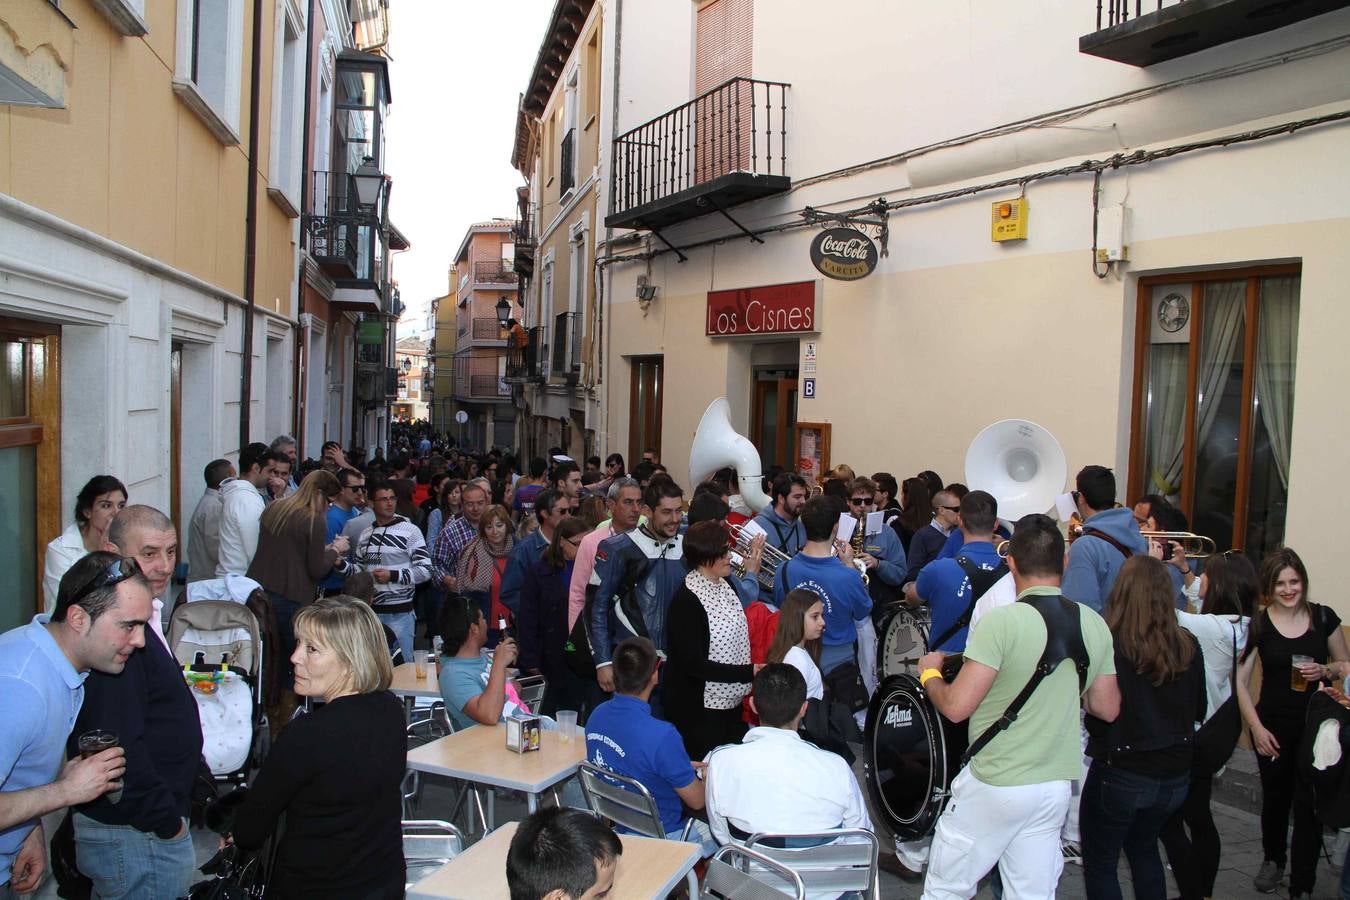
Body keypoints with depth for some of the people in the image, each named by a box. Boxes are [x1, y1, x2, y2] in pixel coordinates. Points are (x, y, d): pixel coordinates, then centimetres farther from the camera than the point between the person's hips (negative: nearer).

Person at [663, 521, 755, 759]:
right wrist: (748, 673, -23)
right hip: (698, 711, -8)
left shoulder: (726, 584, 5)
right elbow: (693, 664, -23)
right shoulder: (686, 600, -21)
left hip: (731, 703, 8)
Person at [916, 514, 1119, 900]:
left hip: (994, 784, -6)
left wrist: (929, 673, -2)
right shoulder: (1095, 625, 0)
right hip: (1056, 785, 6)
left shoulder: (1001, 621, -20)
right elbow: (1107, 708, 9)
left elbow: (956, 707, -22)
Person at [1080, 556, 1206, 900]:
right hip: (1174, 774, 6)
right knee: (1144, 850, 29)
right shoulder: (1187, 646, -5)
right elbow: (1198, 710, 9)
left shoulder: (1108, 644, -20)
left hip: (1121, 773, -5)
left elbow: (1098, 715, -14)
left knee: (1100, 863, 12)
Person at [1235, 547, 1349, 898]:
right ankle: (1273, 860, 38)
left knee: (1308, 803, -3)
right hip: (1273, 725, 0)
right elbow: (1240, 680, -4)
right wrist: (1257, 728, -9)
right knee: (1276, 797, 15)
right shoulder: (1258, 624, -5)